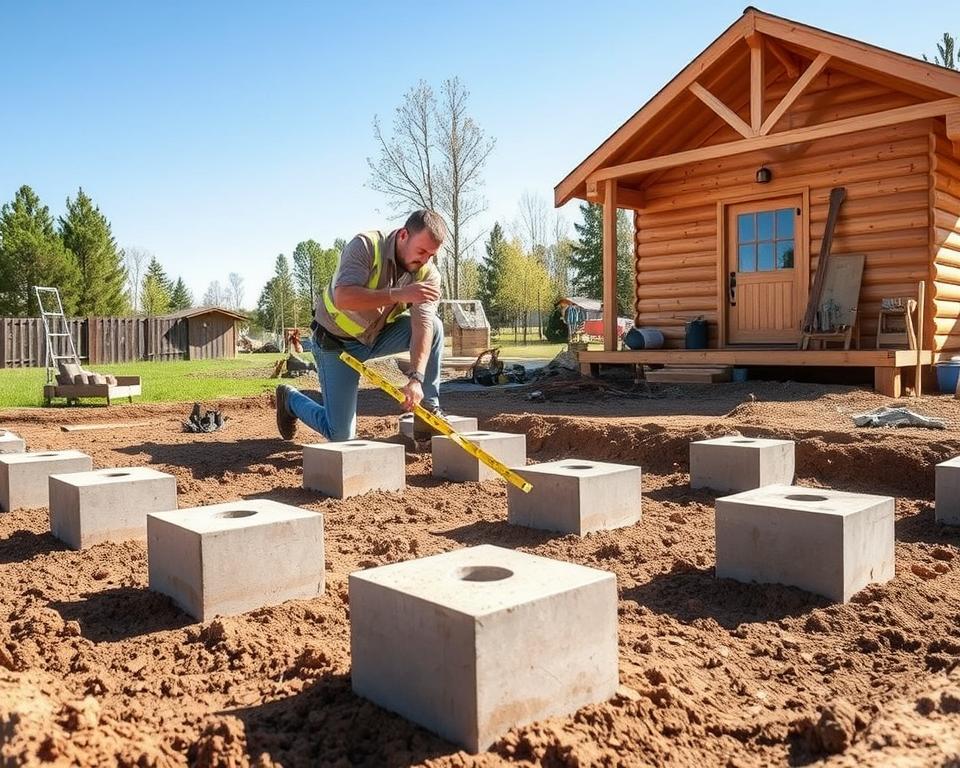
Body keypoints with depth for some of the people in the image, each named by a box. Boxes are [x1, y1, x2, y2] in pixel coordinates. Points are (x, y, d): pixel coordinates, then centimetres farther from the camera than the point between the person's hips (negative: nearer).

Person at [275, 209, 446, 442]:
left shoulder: (428, 274, -13)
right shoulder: (366, 246, -25)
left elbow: (422, 326, -25)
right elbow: (343, 298, -39)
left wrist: (416, 378, -39)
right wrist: (398, 294, -48)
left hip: (379, 335, 4)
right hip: (336, 340, -4)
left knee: (434, 327, -21)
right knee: (340, 435, -6)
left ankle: (428, 409, -8)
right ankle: (290, 399, 24)